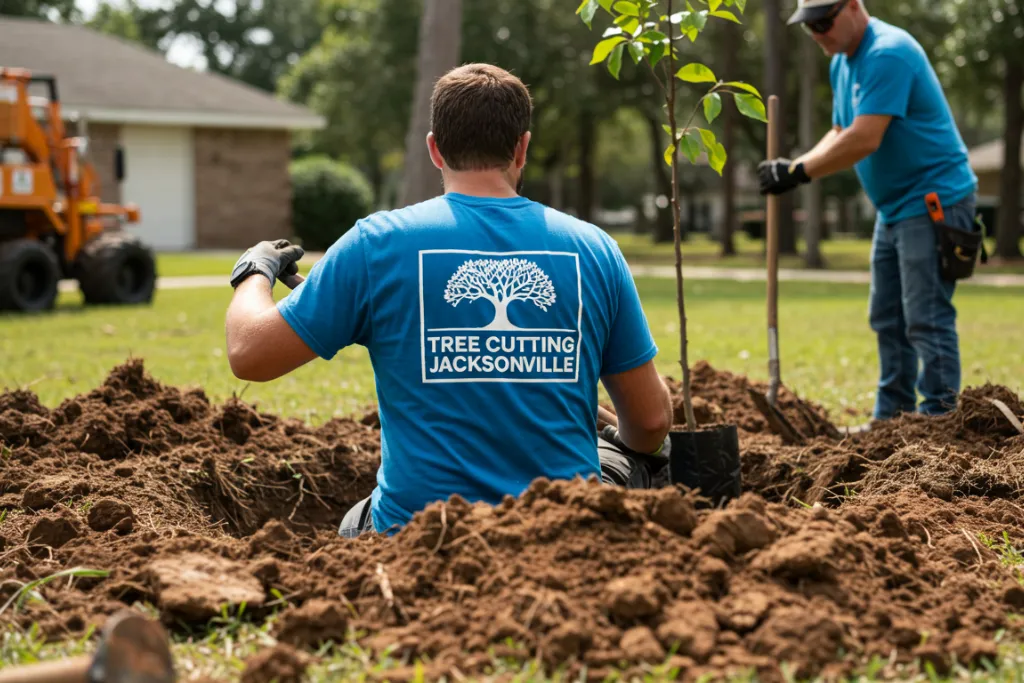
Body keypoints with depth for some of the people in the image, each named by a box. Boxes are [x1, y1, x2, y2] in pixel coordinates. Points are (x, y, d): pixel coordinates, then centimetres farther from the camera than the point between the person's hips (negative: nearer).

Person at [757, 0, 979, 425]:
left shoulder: (888, 54, -20)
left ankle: (938, 418, -5)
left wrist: (798, 172, -21)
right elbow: (840, 134, 14)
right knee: (888, 320, 15)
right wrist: (794, 168, -4)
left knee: (926, 319, -10)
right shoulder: (842, 64, 12)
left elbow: (864, 139, -27)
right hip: (894, 207, 11)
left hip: (934, 201, -10)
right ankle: (892, 417, 23)